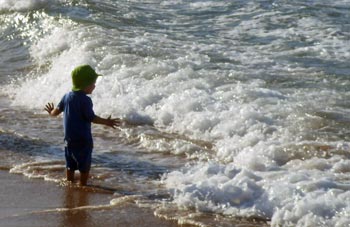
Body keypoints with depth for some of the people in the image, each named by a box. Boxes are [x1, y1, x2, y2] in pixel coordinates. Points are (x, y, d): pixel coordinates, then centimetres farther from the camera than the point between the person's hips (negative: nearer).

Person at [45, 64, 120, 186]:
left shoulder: (67, 96, 3)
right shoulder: (85, 100, -19)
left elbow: (57, 111, 7)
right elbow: (91, 117, -22)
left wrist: (51, 112, 28)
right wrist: (106, 122, -18)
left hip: (69, 138, 7)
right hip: (83, 139, -7)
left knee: (70, 164, 18)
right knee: (85, 165, 6)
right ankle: (83, 185, 12)